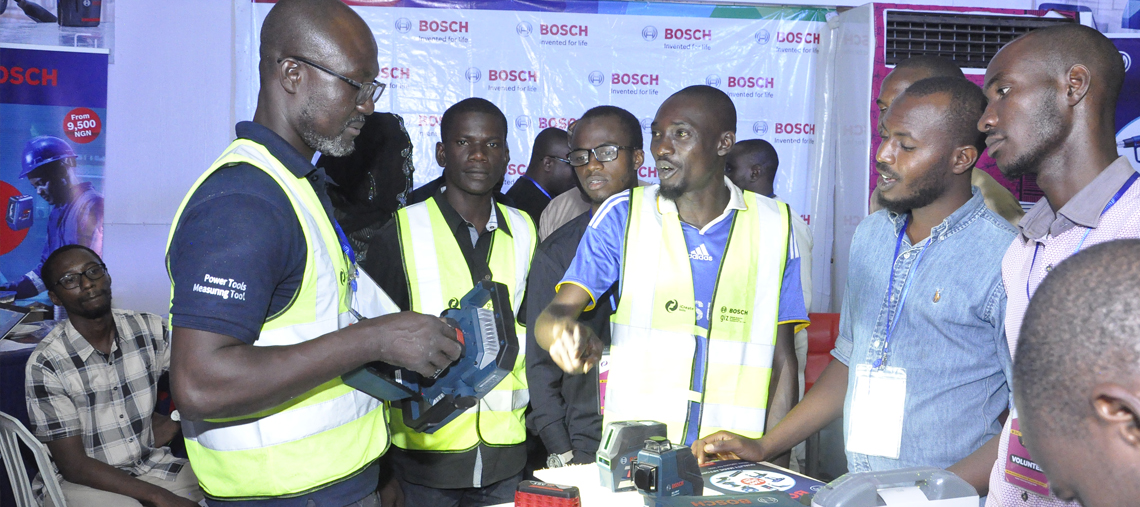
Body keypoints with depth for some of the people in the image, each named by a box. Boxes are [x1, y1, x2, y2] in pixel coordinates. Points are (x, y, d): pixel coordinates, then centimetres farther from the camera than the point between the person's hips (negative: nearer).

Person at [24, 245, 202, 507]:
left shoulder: (150, 329, -5)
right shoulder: (45, 364, -14)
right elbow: (75, 465, -14)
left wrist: (174, 423, -8)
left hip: (151, 463, 4)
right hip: (80, 481, -3)